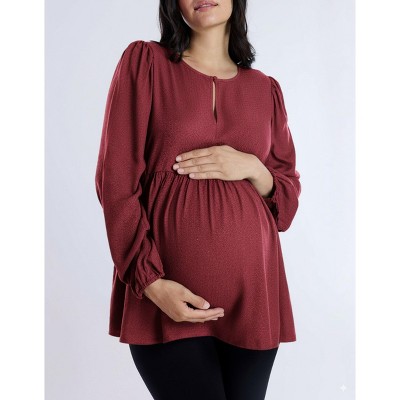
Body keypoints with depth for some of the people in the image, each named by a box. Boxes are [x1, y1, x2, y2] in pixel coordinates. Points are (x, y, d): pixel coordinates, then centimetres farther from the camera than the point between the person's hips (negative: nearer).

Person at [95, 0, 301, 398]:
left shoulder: (265, 88, 12)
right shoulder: (144, 61, 3)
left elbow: (289, 199, 14)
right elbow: (116, 180, -3)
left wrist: (252, 168, -7)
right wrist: (150, 280, -13)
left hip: (252, 291, 3)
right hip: (168, 297, -3)